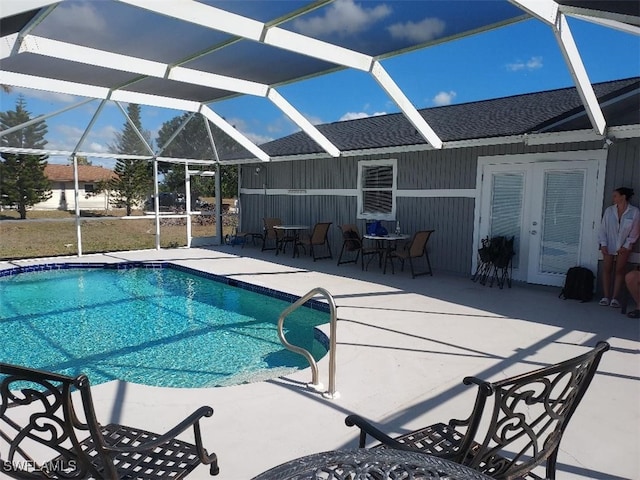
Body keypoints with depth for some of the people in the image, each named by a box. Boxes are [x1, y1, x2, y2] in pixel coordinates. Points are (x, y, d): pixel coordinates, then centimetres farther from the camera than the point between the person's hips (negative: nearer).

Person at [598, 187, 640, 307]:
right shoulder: (609, 210, -2)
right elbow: (603, 228, -1)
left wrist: (626, 246, -11)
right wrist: (603, 244, -8)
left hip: (624, 246, -2)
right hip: (609, 245, 2)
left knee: (619, 270, 4)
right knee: (606, 269, 2)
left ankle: (615, 297, 8)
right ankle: (606, 296, 8)